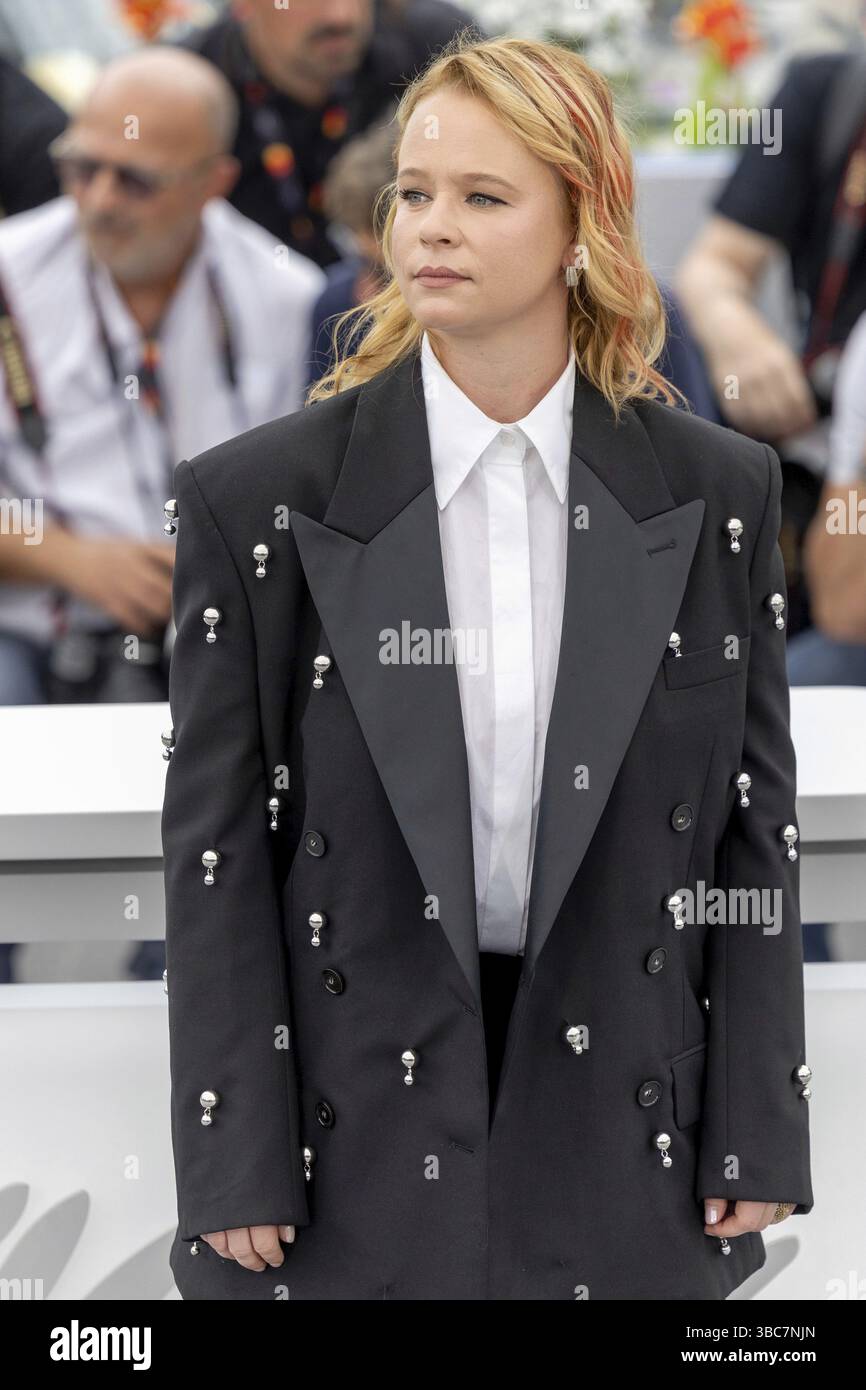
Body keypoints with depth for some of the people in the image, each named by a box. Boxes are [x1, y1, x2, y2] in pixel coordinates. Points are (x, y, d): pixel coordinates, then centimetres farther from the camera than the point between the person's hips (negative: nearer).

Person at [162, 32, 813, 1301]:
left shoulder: (715, 491, 2)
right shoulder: (258, 497, -3)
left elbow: (756, 824, 4)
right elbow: (217, 846, -3)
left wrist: (759, 1142, 1)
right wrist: (234, 1170, -7)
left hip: (624, 1142, 1)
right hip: (356, 1149, -1)